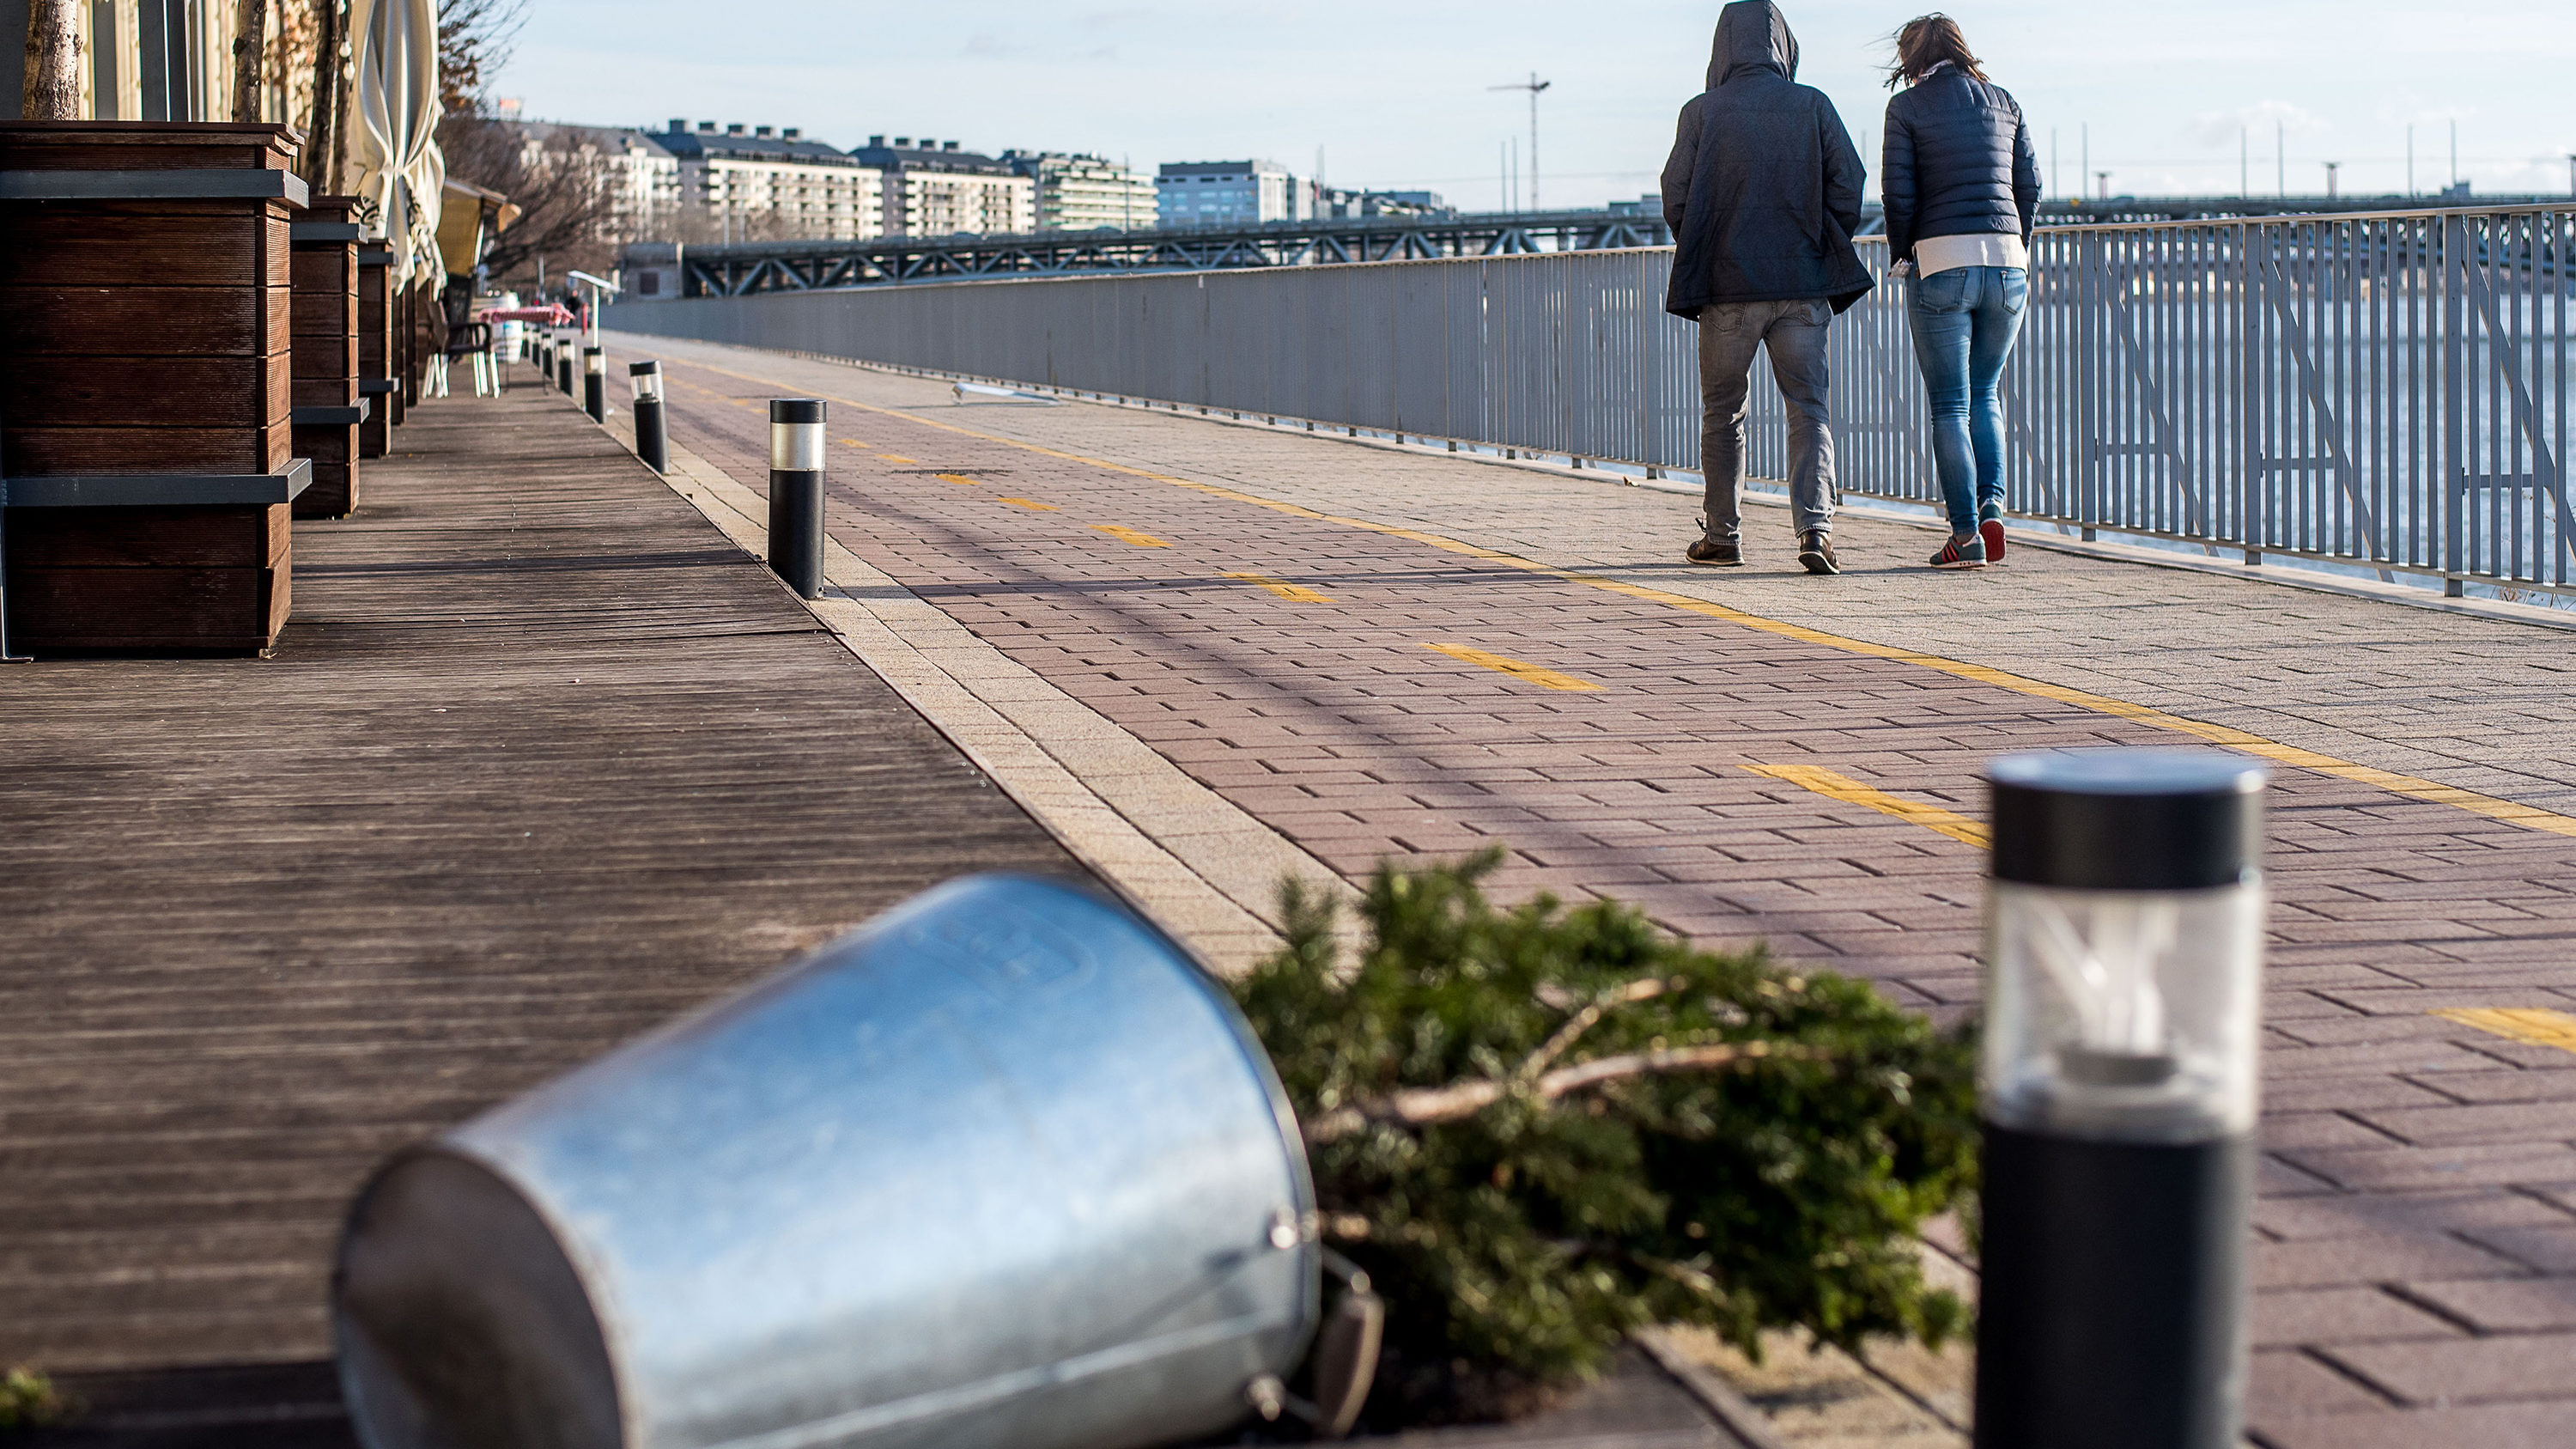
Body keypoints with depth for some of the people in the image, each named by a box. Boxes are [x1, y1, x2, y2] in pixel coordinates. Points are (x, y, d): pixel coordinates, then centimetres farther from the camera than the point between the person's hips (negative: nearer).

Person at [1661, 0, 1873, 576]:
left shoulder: (1702, 112, -2)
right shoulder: (1813, 106, 2)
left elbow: (1676, 198, -4)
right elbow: (1850, 183, -1)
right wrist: (1825, 249, 12)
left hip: (1726, 288, 0)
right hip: (1802, 286, 1)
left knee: (1722, 411, 13)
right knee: (1810, 409, 1)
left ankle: (1722, 534, 19)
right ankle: (1815, 527, -16)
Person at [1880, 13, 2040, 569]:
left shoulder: (1907, 106, 1)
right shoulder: (2003, 101, 12)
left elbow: (1898, 193, -4)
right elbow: (2029, 184, 9)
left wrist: (1901, 254, 10)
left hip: (1941, 260, -4)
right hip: (2006, 260, 4)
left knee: (1950, 405, 2)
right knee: (1985, 393, 17)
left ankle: (1966, 534, -2)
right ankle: (1991, 506, -1)